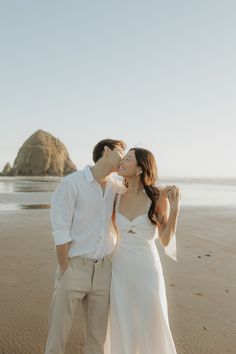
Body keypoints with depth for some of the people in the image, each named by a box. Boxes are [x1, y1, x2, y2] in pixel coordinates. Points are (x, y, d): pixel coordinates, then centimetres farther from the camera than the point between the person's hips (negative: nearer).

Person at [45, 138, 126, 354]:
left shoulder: (114, 187, 5)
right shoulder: (71, 183, -13)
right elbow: (60, 233, -15)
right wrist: (66, 273, -14)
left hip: (103, 269, 5)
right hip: (74, 267, -5)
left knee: (98, 334, 14)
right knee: (58, 334, 3)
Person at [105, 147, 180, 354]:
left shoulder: (158, 197, -12)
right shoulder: (118, 197, -1)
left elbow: (165, 241, -10)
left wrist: (175, 207, -21)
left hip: (147, 270, -3)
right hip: (120, 269, 3)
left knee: (153, 328, 4)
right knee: (122, 327, 11)